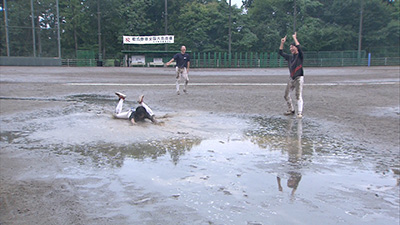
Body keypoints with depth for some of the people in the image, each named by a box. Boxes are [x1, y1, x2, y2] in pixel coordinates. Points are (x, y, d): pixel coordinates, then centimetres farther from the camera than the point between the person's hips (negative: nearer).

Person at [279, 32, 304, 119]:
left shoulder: (300, 55, -4)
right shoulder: (290, 57, 13)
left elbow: (299, 48, -23)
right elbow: (281, 53, 16)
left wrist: (295, 38, -16)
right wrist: (282, 43, 6)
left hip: (299, 78, -7)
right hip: (291, 78, 7)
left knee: (299, 95, -13)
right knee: (286, 95, 10)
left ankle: (300, 113, -15)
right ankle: (291, 110, 25)